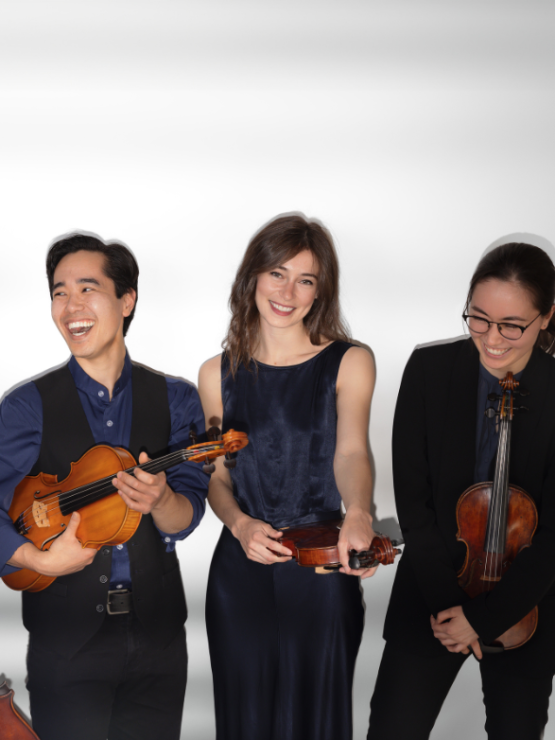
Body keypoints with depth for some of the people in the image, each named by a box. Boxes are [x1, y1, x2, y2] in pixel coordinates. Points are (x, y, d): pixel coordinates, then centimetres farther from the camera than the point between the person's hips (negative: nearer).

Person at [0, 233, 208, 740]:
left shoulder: (177, 402, 3)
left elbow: (184, 520, -6)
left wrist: (159, 499, -26)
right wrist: (42, 559, -21)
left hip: (157, 637, 2)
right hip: (65, 637, -2)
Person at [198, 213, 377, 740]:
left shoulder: (349, 363, -1)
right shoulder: (218, 374, 6)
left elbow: (350, 450, -17)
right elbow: (216, 475, 9)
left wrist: (357, 513, -37)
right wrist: (240, 523, -12)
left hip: (321, 567, -2)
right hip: (240, 568, 2)